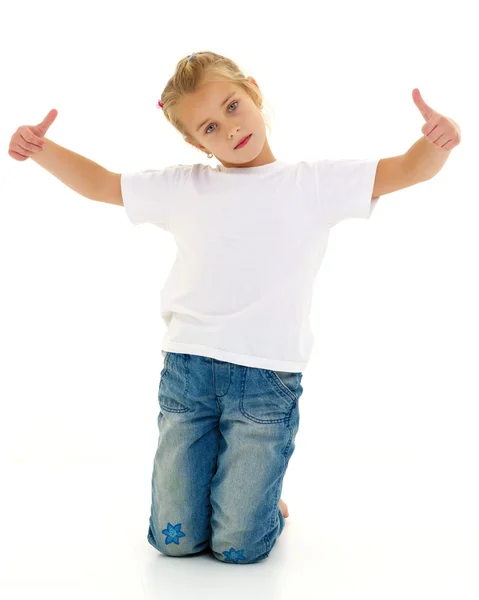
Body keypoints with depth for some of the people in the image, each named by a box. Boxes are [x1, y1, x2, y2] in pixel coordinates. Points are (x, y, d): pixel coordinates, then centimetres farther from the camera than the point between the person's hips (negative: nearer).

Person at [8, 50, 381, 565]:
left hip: (268, 379, -2)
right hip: (187, 369, 3)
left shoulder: (314, 183, 4)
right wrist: (39, 148, 2)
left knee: (239, 547, -2)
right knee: (176, 539, 5)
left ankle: (260, 492, 30)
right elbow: (99, 183, 18)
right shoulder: (183, 187, 10)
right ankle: (210, 475, 36)